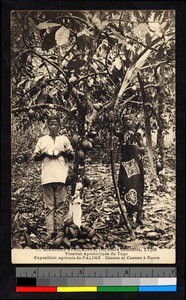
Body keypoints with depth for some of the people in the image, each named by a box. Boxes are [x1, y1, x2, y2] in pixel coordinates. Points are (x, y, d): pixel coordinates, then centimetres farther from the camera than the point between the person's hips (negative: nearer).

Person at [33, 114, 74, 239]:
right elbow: (35, 157, 14)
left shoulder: (64, 139, 16)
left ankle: (59, 230, -2)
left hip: (61, 177, 0)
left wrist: (62, 153, -3)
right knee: (49, 206, -2)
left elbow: (72, 157, 14)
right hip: (47, 177, 0)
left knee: (60, 205, -4)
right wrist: (45, 154, -3)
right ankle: (50, 232, -3)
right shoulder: (42, 140, 17)